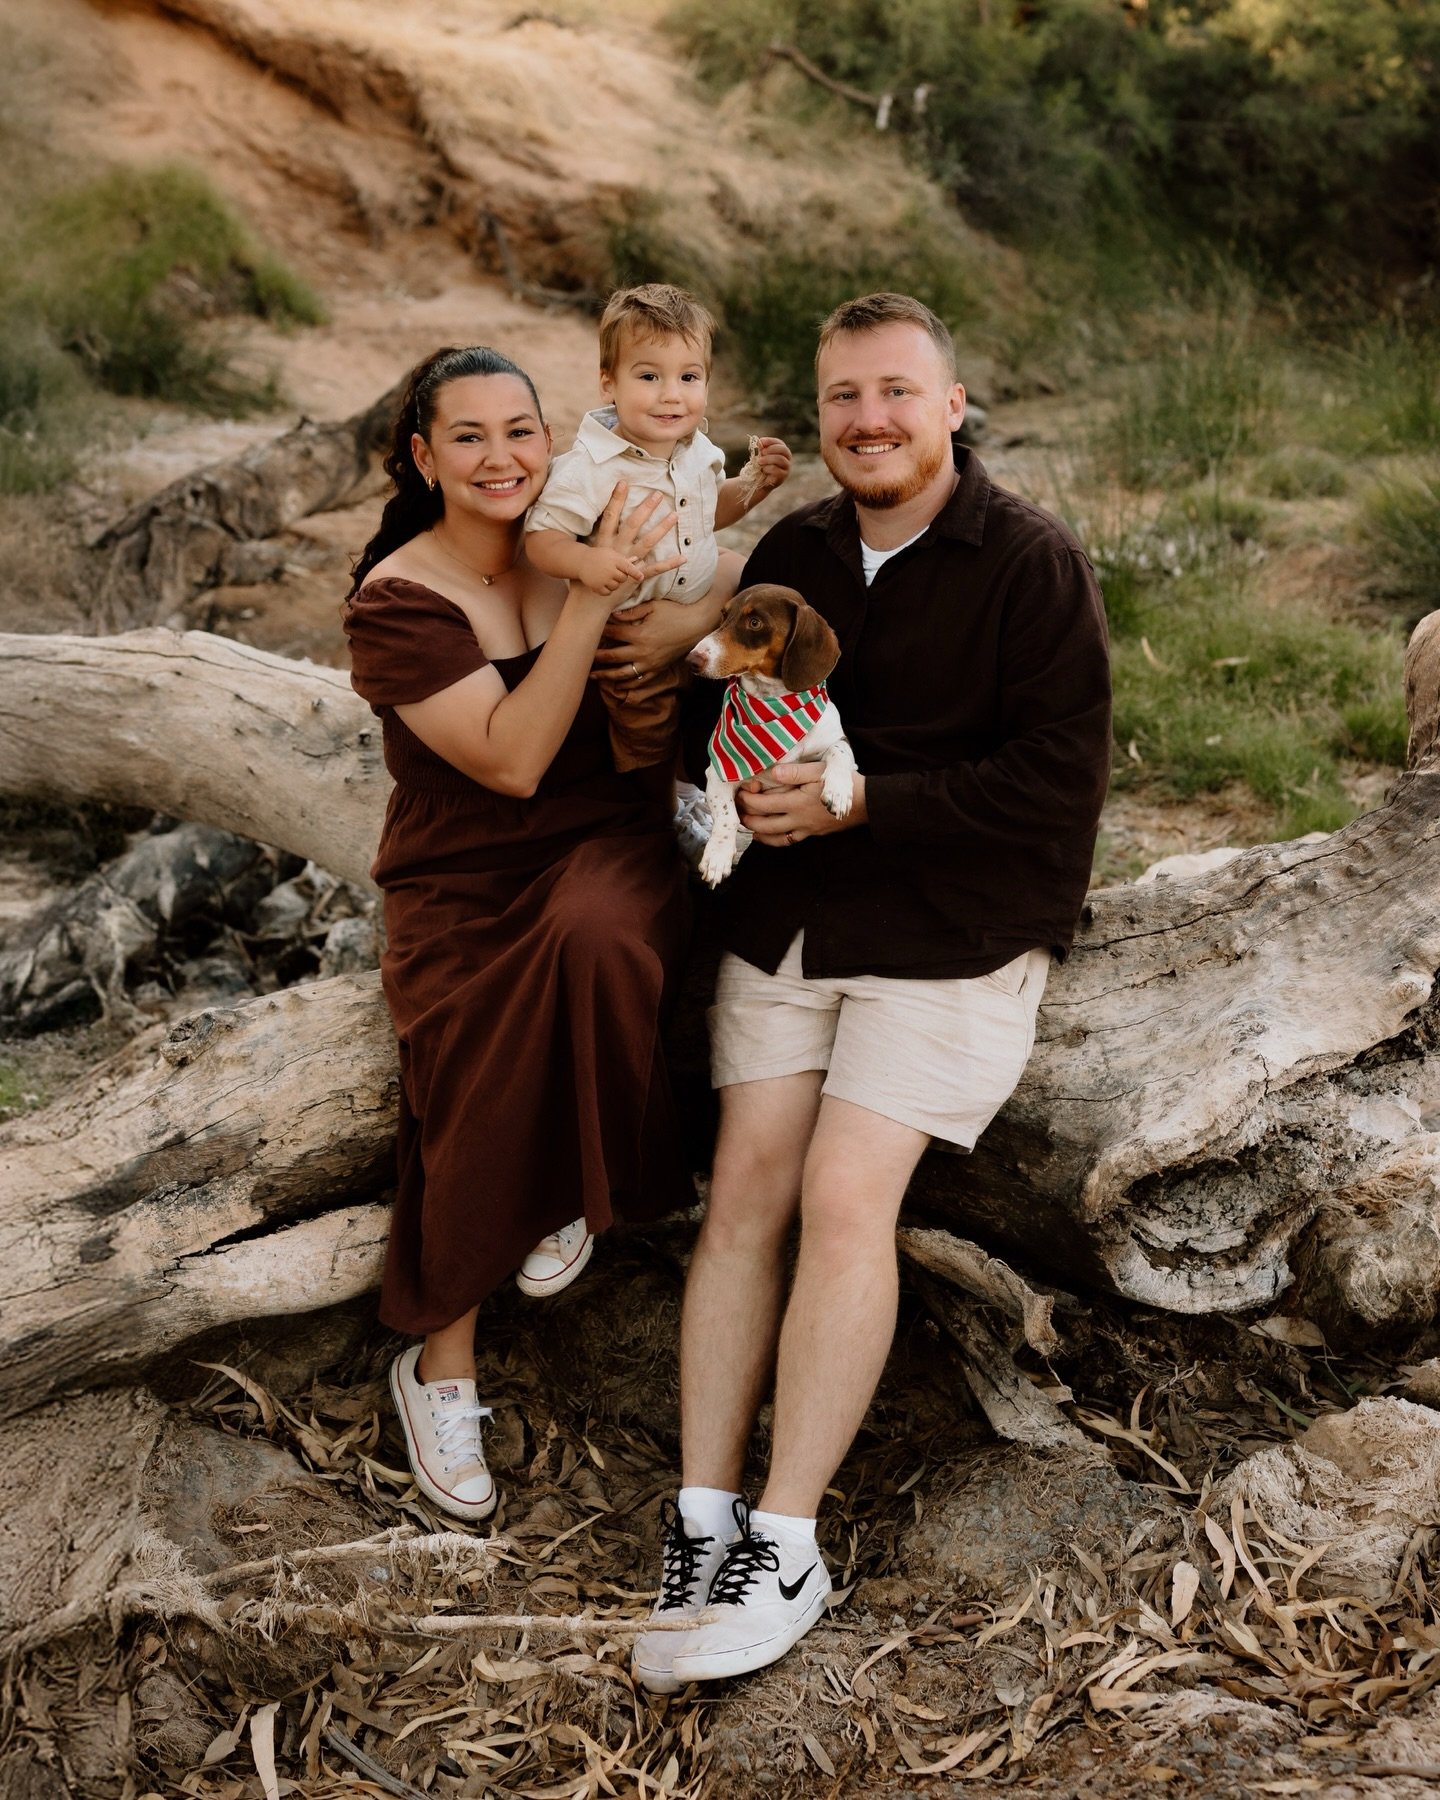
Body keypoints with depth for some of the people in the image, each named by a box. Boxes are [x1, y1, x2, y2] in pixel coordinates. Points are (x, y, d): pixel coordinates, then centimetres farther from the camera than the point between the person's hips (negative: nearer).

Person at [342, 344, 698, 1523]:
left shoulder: (580, 549, 1)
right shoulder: (396, 600, -11)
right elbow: (510, 758, -21)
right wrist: (595, 595, -26)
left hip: (607, 853, 2)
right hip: (467, 888, -1)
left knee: (591, 935, -35)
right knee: (475, 1120, -14)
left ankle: (575, 1189, -7)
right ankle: (439, 1369, 13)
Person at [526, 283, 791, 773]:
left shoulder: (697, 449, -4)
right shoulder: (588, 469, -26)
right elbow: (540, 537, -26)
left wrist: (756, 480, -2)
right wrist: (584, 560, -45)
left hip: (704, 601, 6)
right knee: (647, 745, 7)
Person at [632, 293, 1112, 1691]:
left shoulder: (1032, 564, -7)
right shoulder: (791, 553, 11)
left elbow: (1057, 778, -12)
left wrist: (858, 804, -18)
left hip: (955, 931, -5)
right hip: (786, 916, 5)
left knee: (845, 1198, -15)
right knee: (745, 1184, -7)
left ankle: (786, 1549, -5)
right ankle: (703, 1523, -1)